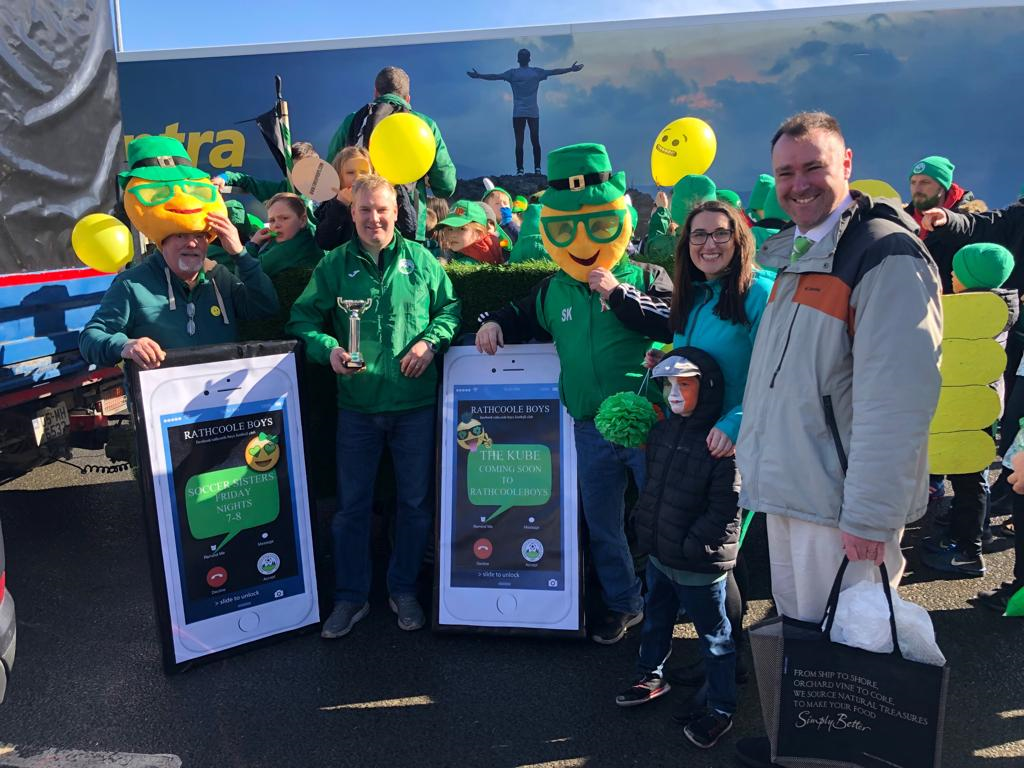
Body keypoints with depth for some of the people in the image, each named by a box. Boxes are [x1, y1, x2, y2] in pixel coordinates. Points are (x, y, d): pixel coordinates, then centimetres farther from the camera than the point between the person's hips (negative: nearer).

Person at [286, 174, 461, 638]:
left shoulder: (420, 260, 3)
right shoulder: (334, 265, 3)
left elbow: (450, 307, 10)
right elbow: (302, 318, 3)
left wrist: (430, 340, -8)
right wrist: (328, 348, -15)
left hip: (415, 403, 0)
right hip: (357, 404, 0)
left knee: (416, 501, 10)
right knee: (352, 504, 9)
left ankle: (404, 589, 29)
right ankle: (351, 596, 25)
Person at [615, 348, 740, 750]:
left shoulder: (720, 445, -21)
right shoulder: (663, 430, 4)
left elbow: (724, 510, -21)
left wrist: (689, 546, -19)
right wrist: (643, 522, 8)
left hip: (699, 565, -8)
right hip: (658, 554, 8)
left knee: (714, 636, 11)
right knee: (655, 618, 25)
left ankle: (720, 709, 27)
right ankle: (651, 676, 47)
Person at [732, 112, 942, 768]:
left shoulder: (887, 256, -16)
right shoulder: (791, 253, 13)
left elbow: (898, 398, -23)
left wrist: (870, 513, -24)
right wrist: (741, 428, 13)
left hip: (844, 498, -9)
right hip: (789, 485, 9)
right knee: (797, 625, 23)